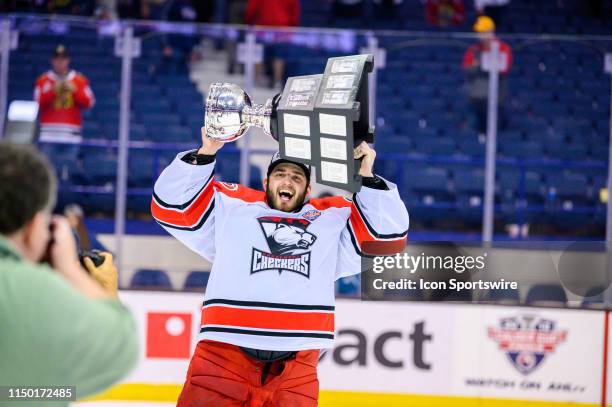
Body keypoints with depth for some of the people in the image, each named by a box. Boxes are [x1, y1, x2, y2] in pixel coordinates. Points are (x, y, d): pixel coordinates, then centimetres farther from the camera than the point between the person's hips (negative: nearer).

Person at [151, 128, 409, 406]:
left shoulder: (334, 218, 21)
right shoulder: (230, 205, 17)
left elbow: (389, 233, 15)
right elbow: (170, 204, 12)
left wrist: (367, 177, 6)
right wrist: (205, 153, 2)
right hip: (223, 355, -2)